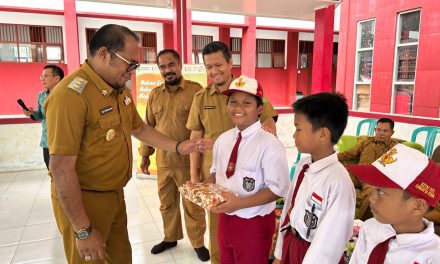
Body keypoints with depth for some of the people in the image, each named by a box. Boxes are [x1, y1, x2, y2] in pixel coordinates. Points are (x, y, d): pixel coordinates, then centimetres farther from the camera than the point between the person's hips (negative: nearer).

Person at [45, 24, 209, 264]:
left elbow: (139, 128, 16)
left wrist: (178, 147, 6)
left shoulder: (120, 90, 3)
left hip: (115, 194, 8)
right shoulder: (71, 94, -25)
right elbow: (61, 168, -25)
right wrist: (83, 231, -21)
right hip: (82, 200, -8)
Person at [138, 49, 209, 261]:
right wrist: (145, 154, 14)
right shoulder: (154, 95, 8)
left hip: (188, 161, -5)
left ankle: (198, 243, 30)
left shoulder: (195, 90, -9)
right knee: (166, 203, 19)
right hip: (163, 162, 5)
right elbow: (148, 126, 14)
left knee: (192, 204, 9)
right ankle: (170, 237, 41)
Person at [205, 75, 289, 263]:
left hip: (254, 224, -6)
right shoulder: (222, 139, 0)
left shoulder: (269, 144, -20)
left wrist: (239, 203, -27)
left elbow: (278, 189, -20)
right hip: (225, 218, 6)